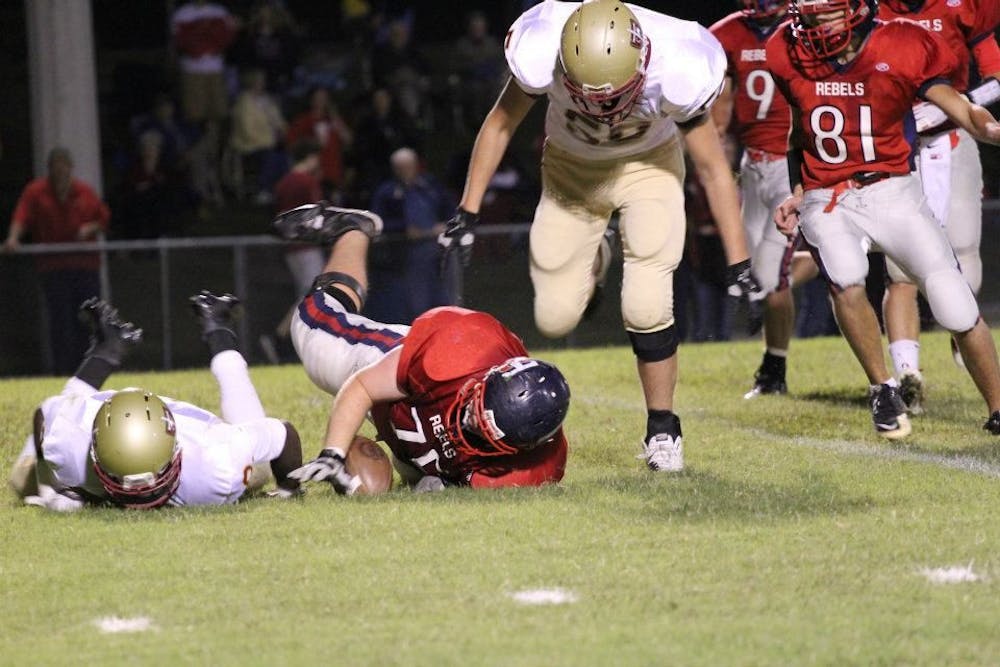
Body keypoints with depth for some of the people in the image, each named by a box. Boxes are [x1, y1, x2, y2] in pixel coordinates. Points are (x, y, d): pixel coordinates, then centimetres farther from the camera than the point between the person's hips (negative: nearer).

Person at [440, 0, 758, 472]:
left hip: (647, 167, -2)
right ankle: (590, 264, 33)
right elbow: (500, 125, -12)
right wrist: (468, 211, -9)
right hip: (570, 168, 2)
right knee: (554, 319, -1)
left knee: (646, 307, -19)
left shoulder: (676, 73, -36)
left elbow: (713, 169, -20)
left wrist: (738, 262, -17)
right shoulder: (541, 56, -35)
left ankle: (662, 430, 1)